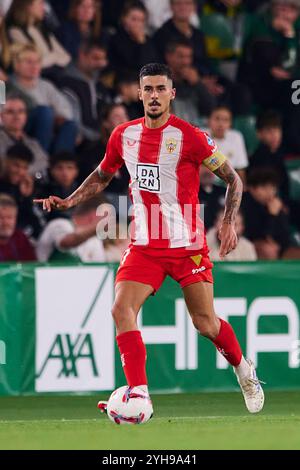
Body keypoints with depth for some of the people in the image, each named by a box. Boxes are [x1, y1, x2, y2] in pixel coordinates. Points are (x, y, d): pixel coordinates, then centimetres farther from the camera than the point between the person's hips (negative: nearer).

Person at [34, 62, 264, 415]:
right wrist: (67, 202, 7)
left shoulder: (190, 137, -10)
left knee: (205, 323, 0)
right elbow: (101, 177, 21)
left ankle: (243, 369, 31)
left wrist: (228, 223, -13)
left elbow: (233, 179, -2)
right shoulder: (124, 135, 3)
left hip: (188, 246, -3)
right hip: (144, 246, 4)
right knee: (121, 310, -16)